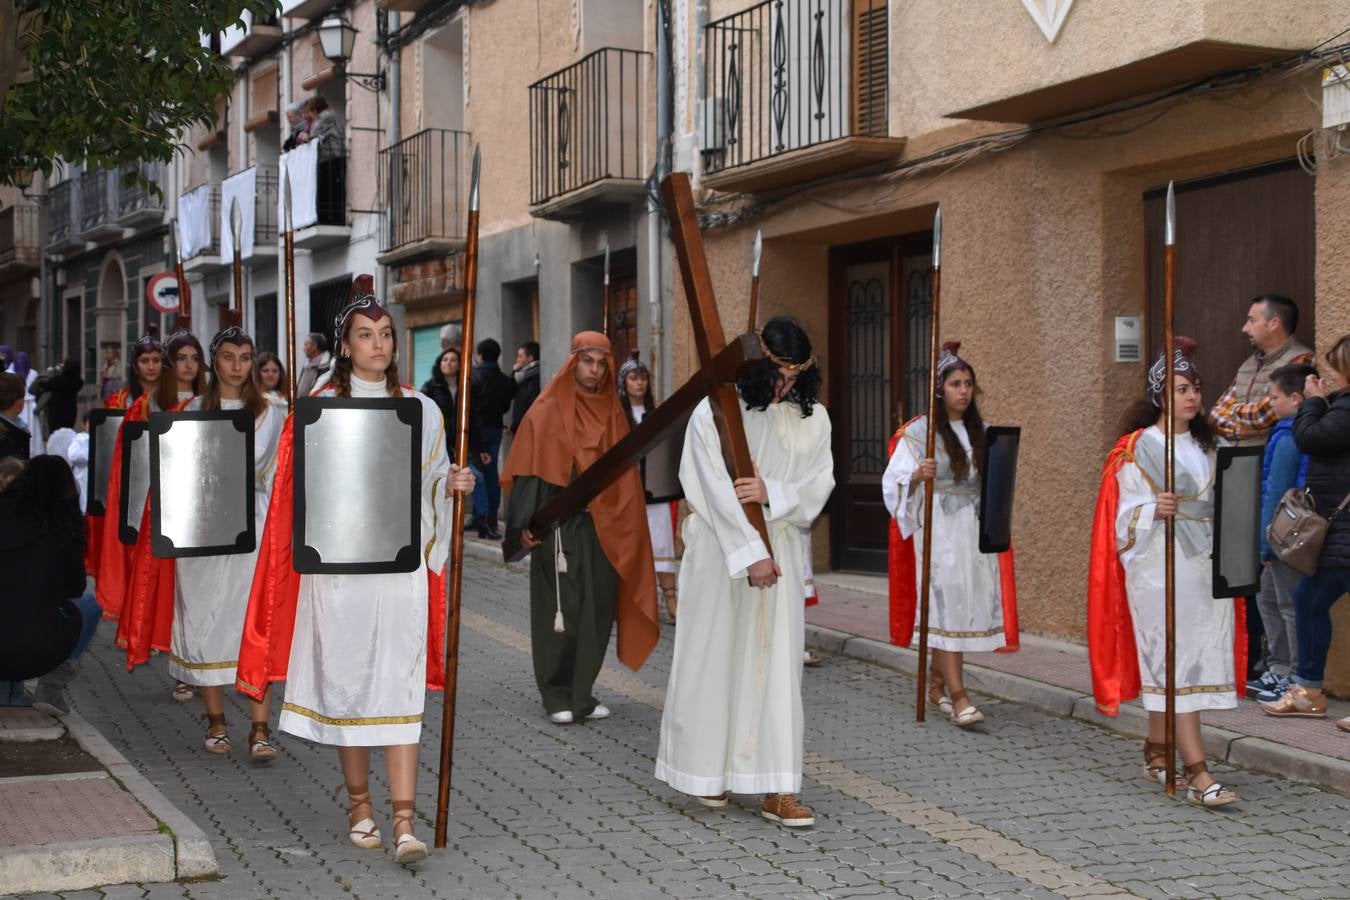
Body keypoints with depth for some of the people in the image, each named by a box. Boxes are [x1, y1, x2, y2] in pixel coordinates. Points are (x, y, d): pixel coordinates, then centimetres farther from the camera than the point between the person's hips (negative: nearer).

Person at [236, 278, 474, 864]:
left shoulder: (419, 408, 9)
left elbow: (432, 481, 14)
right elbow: (304, 490, 2)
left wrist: (453, 483, -7)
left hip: (401, 563, 1)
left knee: (399, 685, -6)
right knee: (346, 679, 5)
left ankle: (404, 819, -8)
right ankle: (358, 803, 21)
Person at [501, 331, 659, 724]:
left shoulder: (612, 413, 12)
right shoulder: (548, 410, -2)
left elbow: (625, 472, 14)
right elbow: (528, 468, -6)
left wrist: (624, 525, 8)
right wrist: (526, 523, -14)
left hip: (603, 526, 4)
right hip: (559, 525, -4)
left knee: (597, 611, 5)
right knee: (561, 611, -2)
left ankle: (582, 693, 14)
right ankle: (557, 696, 8)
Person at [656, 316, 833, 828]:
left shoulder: (812, 417, 6)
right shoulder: (715, 412, -8)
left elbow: (820, 482, 2)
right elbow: (716, 490, -12)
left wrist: (772, 492, -16)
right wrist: (750, 554, -16)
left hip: (780, 550, 3)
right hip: (721, 550, -3)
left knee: (777, 662, 0)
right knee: (714, 655, 3)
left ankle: (778, 791, -1)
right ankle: (707, 772, 20)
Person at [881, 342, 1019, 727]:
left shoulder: (981, 431, 13)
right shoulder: (920, 432, -4)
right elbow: (895, 481, -8)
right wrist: (918, 476, -27)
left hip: (976, 528, 6)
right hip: (939, 527, -6)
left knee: (970, 604, 6)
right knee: (947, 601, -10)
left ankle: (937, 685, 20)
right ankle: (958, 696, -12)